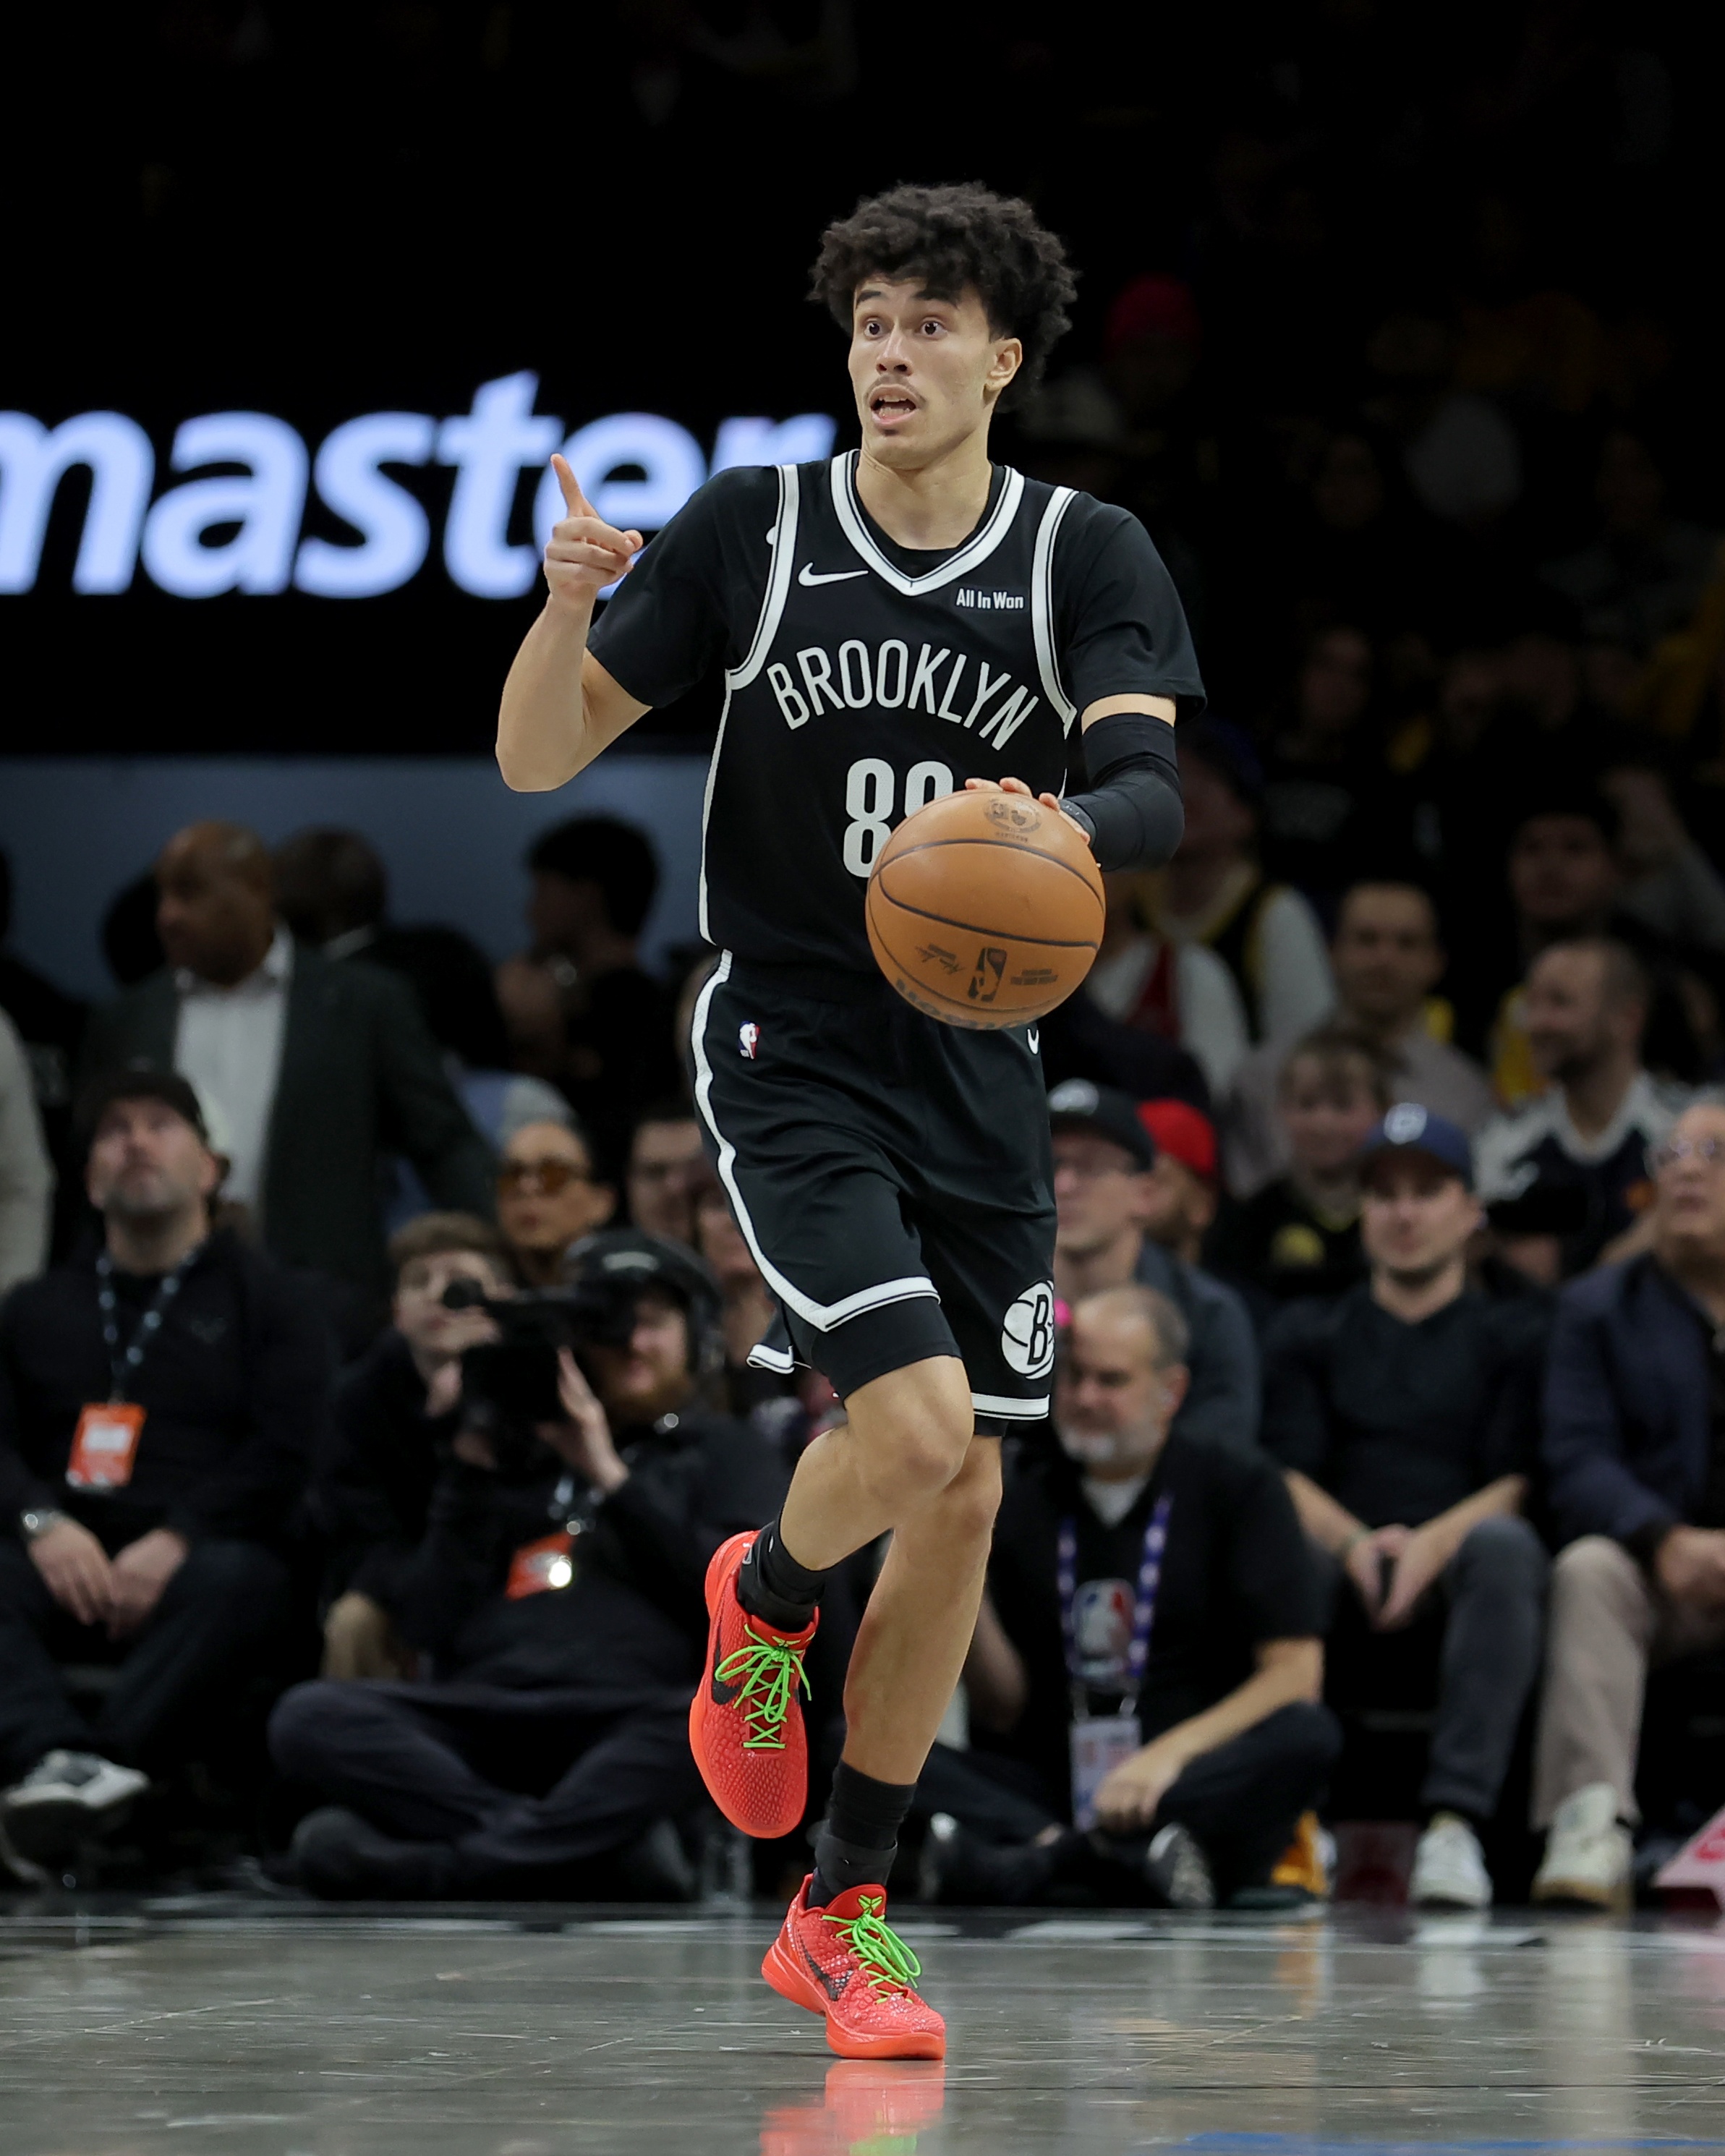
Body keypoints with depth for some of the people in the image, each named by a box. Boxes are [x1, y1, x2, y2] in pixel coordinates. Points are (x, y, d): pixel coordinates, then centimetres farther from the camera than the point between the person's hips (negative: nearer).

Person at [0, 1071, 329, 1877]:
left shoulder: (266, 1300, 16)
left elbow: (283, 1456, 1)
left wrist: (175, 1541, -15)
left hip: (189, 1570, -2)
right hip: (65, 1566, 2)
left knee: (237, 1582, -38)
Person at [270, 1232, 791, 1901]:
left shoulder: (725, 1451, 22)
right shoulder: (524, 1452, 26)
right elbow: (426, 1624, 17)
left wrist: (610, 1477, 2)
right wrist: (471, 1466, 10)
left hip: (625, 1723, -2)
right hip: (483, 1713, 2)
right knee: (309, 1718, -26)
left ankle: (438, 1868, -44)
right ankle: (604, 1845, -38)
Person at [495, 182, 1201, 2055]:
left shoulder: (1086, 557, -1)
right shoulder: (750, 529, -4)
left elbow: (1152, 790, -17)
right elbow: (538, 760, -3)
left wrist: (1069, 827, -40)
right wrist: (570, 602, -23)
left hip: (980, 1070, 3)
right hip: (789, 1050, -3)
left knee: (963, 1502, 5)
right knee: (913, 1426, -23)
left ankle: (843, 1917, 18)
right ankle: (765, 1599, 12)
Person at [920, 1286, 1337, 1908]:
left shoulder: (1236, 1484, 6)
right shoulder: (1022, 1500, 12)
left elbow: (1294, 1671, -4)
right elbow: (1004, 1714, 9)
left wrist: (1171, 1754, -19)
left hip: (1201, 1785, -2)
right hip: (1050, 1794, 2)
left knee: (1308, 1734, -33)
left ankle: (1041, 1862, -40)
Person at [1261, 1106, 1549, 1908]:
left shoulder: (1513, 1339, 19)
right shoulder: (1310, 1335, 24)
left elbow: (1520, 1482, 4)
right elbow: (1288, 1477, 9)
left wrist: (1433, 1543, -17)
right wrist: (1354, 1544, -14)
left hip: (1456, 1574, -1)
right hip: (1346, 1601, 1)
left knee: (1505, 1544, -36)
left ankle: (1454, 1821, -46)